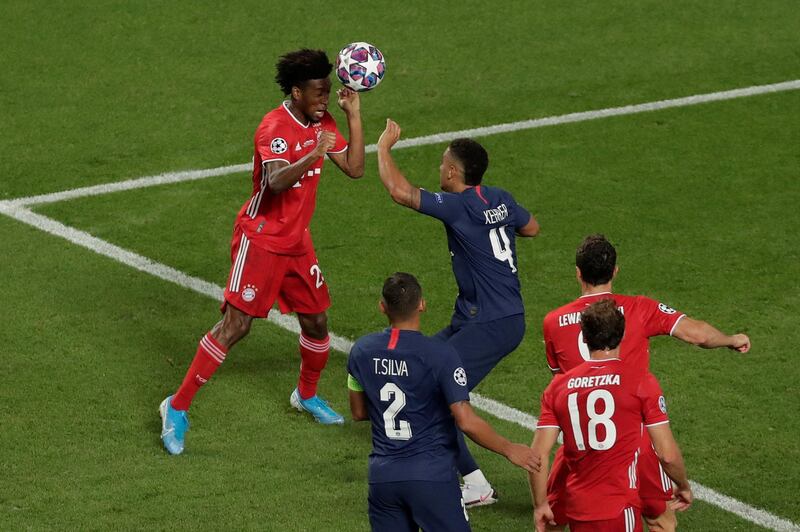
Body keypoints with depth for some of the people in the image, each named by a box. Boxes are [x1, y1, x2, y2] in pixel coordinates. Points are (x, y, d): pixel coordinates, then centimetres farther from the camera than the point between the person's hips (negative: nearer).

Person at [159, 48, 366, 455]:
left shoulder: (322, 124, 4)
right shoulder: (275, 128, -22)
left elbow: (354, 169, 3)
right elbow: (277, 182, -37)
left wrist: (354, 115, -4)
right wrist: (313, 155, -51)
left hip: (297, 241, 8)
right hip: (260, 239, -7)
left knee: (316, 322, 11)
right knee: (235, 325, -11)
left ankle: (307, 395, 38)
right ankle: (177, 407, -4)